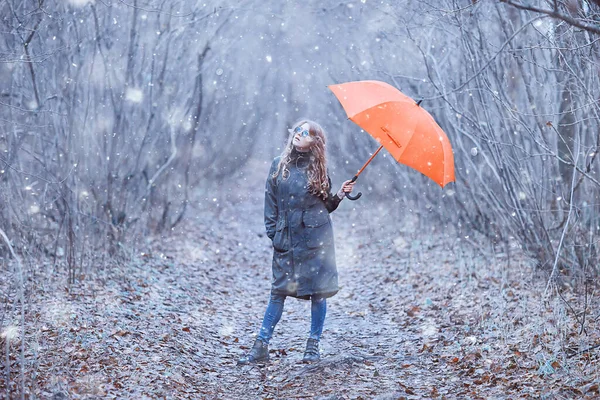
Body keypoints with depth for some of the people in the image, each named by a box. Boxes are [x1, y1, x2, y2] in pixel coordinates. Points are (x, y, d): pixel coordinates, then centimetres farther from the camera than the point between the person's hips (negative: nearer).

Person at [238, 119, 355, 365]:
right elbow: (271, 202, 8)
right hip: (286, 240, 1)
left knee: (318, 290, 1)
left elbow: (326, 206, 9)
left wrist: (340, 195, -9)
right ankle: (261, 347, 4)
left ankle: (313, 345, 13)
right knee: (279, 290, 0)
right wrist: (272, 232, 0)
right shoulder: (278, 165, 7)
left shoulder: (318, 169, 5)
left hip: (316, 238, 0)